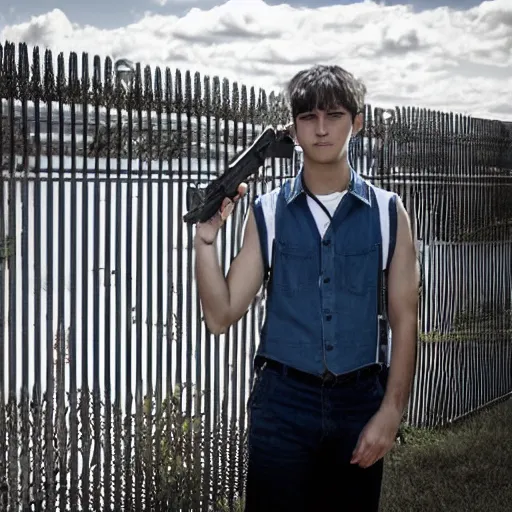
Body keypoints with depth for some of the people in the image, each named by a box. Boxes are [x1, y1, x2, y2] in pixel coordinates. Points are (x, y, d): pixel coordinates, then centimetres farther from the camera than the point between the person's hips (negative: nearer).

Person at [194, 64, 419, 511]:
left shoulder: (388, 213, 0)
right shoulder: (268, 213, -1)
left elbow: (405, 322, 2)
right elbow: (221, 316, -3)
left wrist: (390, 412, -5)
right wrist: (207, 236, -15)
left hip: (359, 402, 1)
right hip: (283, 403, -1)